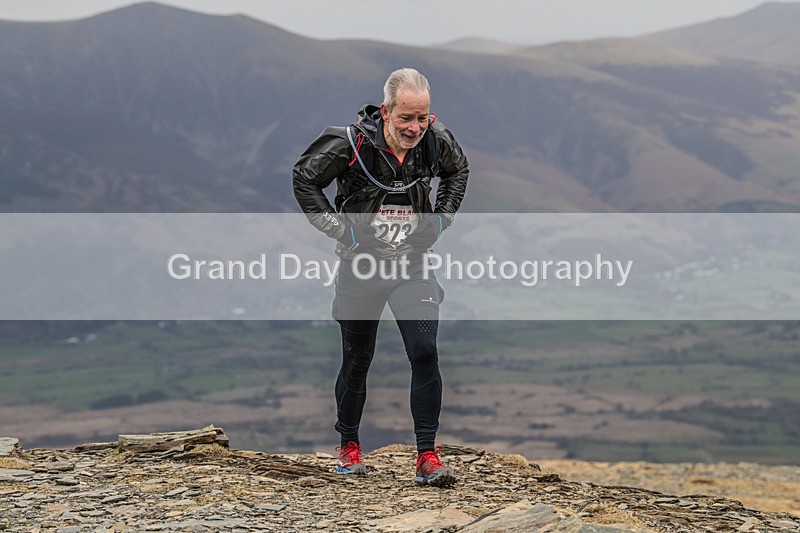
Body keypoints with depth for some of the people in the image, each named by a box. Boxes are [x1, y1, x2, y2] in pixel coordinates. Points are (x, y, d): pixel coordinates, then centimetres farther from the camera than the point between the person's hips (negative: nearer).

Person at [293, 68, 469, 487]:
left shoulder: (436, 141, -9)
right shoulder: (349, 143, -19)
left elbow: (458, 170, 15)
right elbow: (304, 179, -6)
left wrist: (441, 219, 5)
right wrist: (339, 229, -9)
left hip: (412, 264, 2)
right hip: (361, 264, -2)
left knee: (425, 353, -11)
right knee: (357, 360, 9)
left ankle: (427, 457, -7)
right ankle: (349, 446, 30)